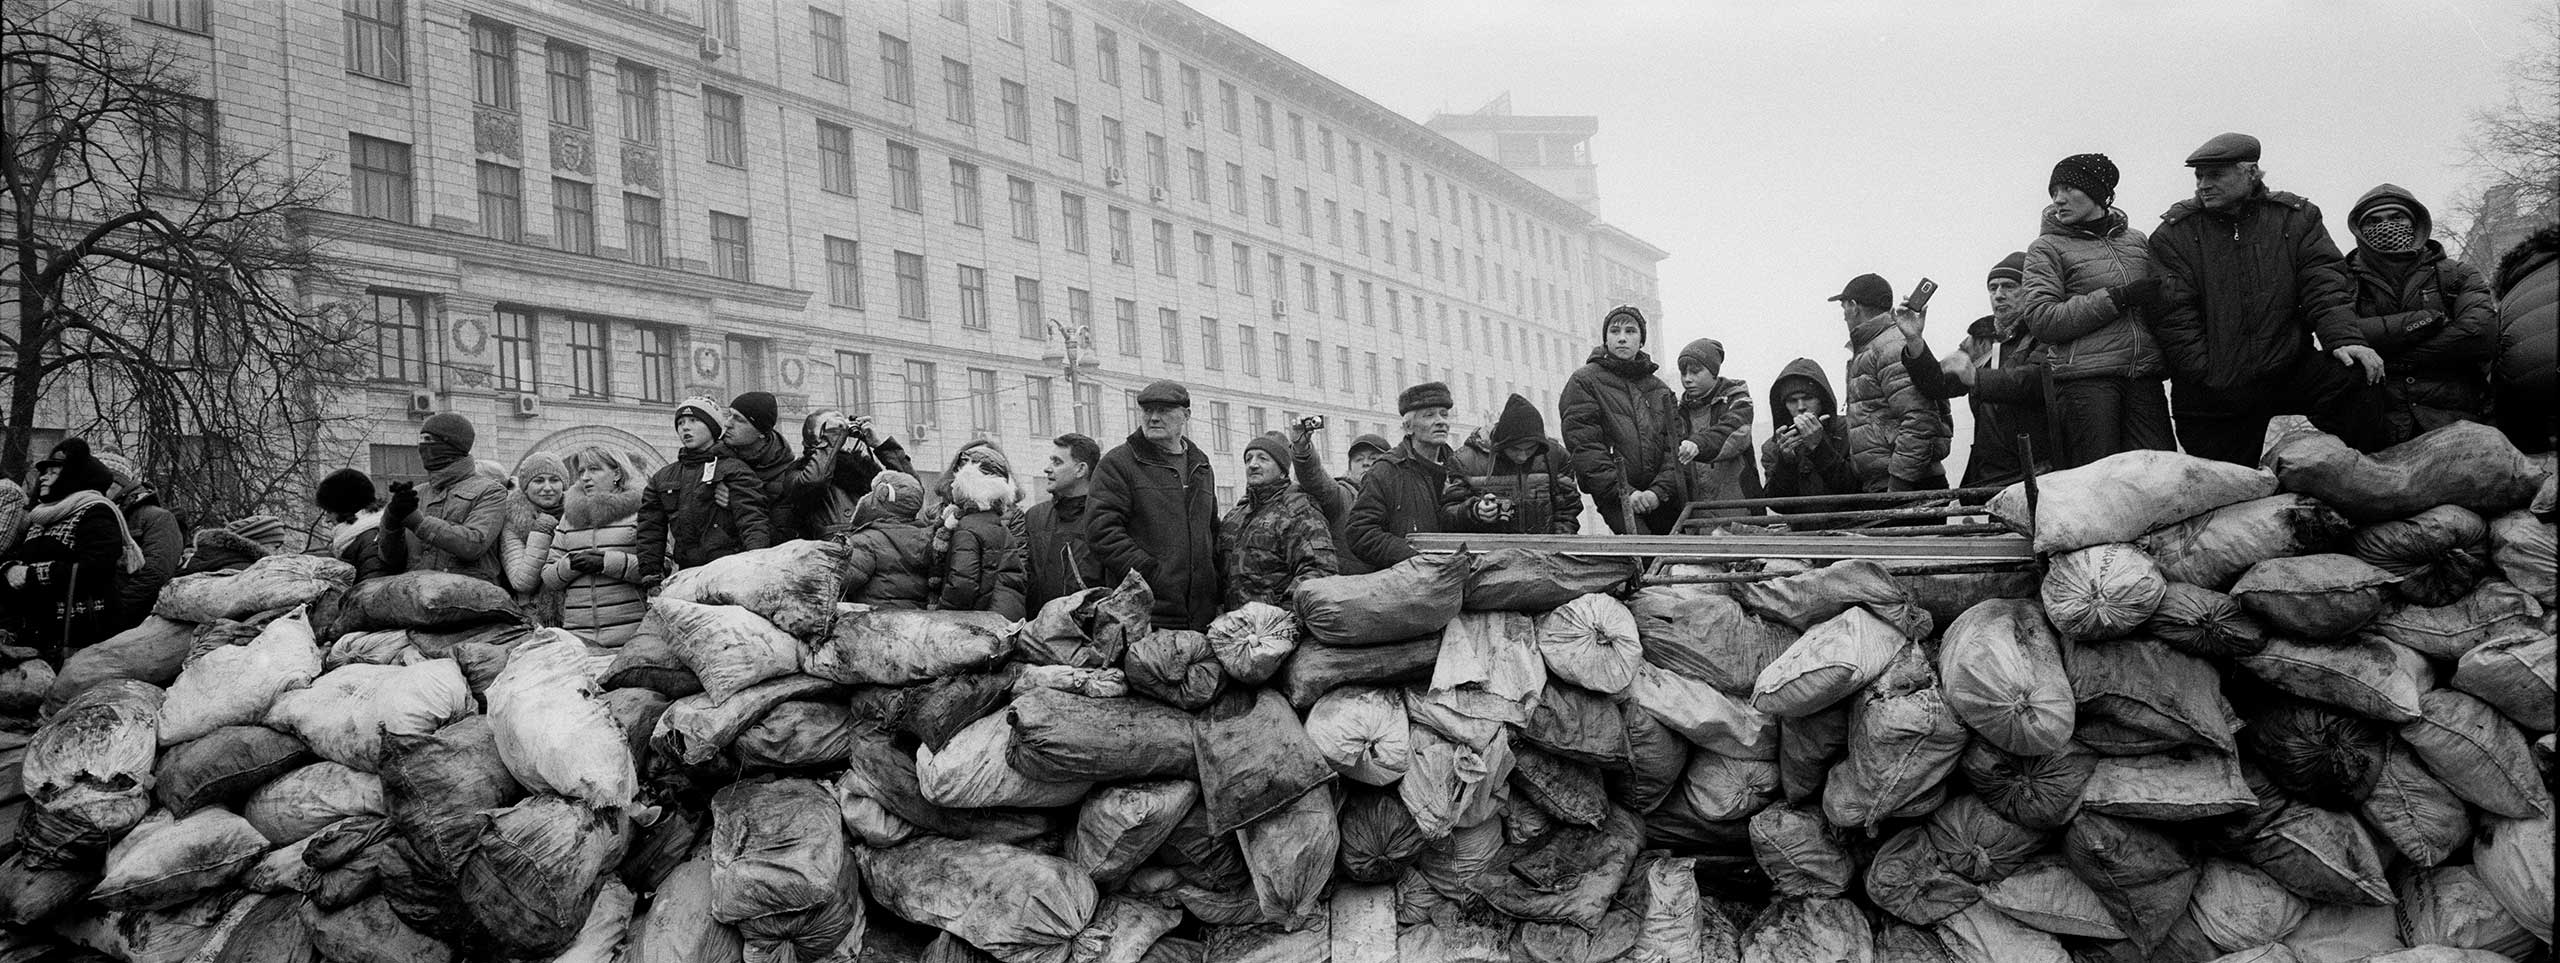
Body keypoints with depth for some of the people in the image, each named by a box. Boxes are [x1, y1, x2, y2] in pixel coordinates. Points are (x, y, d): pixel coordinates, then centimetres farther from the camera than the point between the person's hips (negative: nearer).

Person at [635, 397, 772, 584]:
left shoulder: (734, 469, 6)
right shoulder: (662, 479, 24)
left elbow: (752, 520, -6)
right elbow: (651, 531, 22)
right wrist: (650, 574, 10)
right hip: (688, 574, 4)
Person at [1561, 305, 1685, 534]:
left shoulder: (1660, 389, 19)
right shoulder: (1584, 382, 4)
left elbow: (1674, 446, 10)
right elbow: (1584, 446, -6)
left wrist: (1658, 490, -8)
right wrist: (1623, 491, -13)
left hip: (1662, 495, 5)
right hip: (1615, 497, -5)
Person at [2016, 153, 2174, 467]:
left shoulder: (2136, 240, 19)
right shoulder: (2047, 247, 5)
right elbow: (2041, 321, -8)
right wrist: (2118, 298, -10)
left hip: (2144, 380, 4)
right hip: (2084, 381, -4)